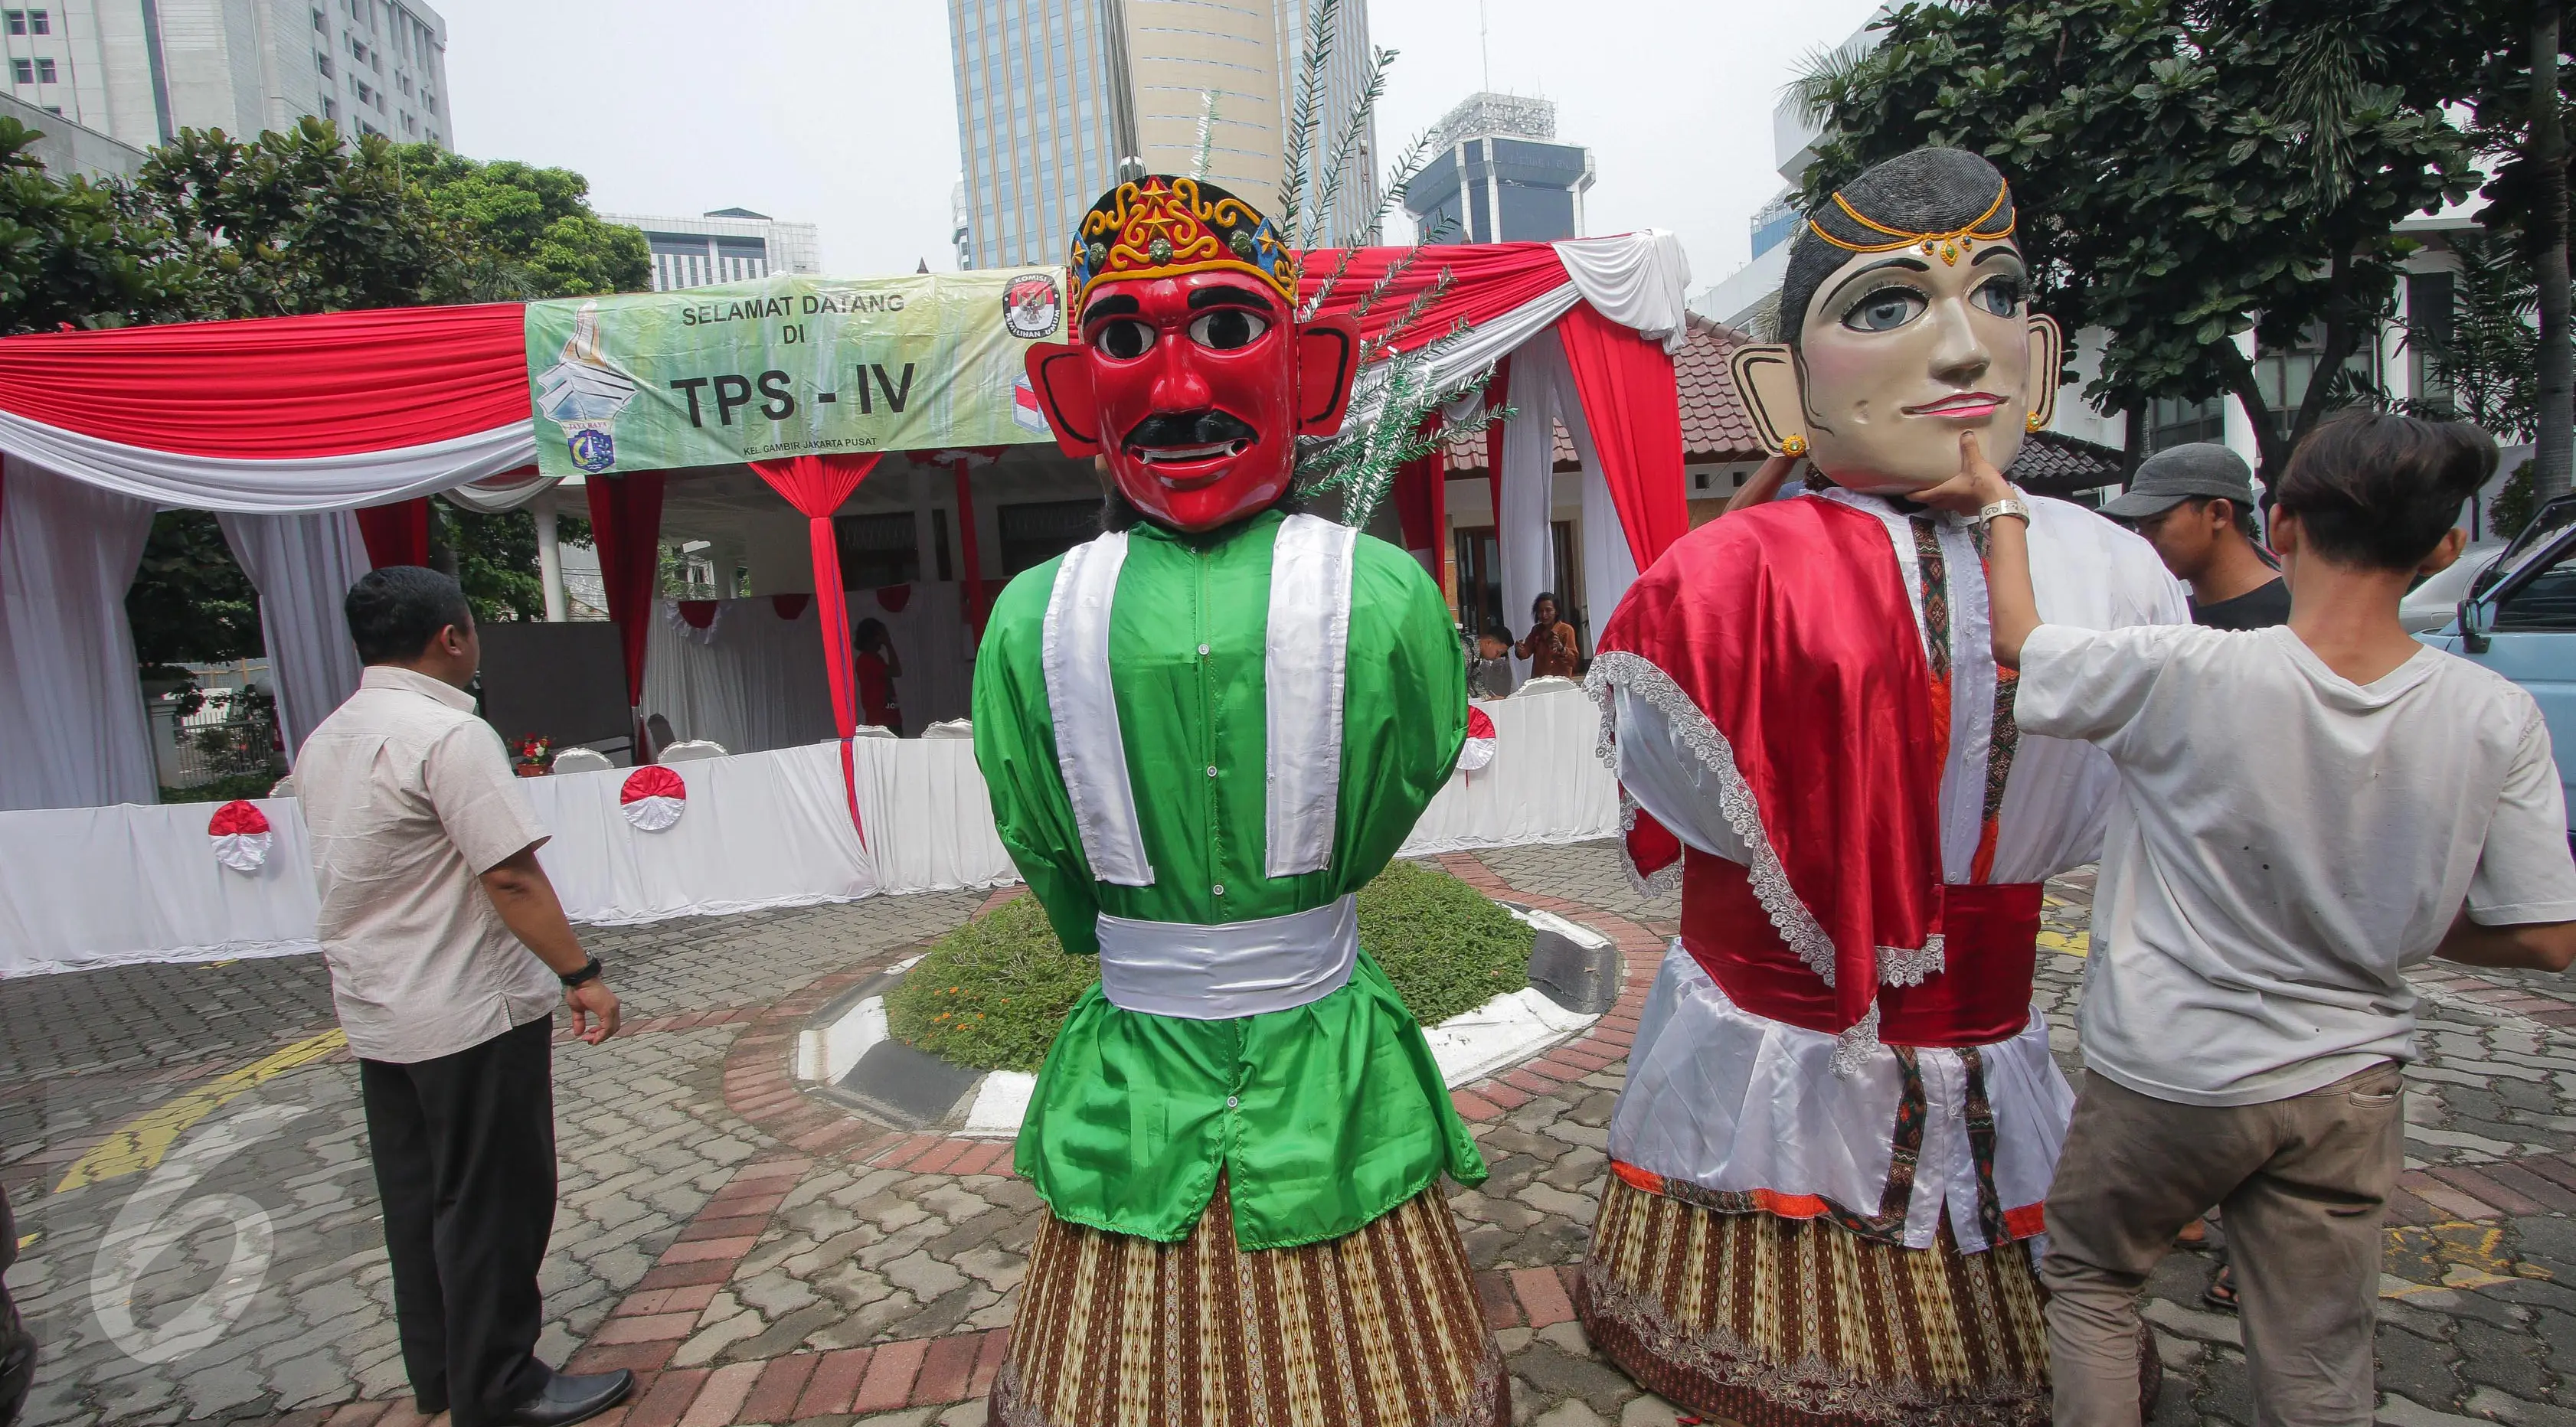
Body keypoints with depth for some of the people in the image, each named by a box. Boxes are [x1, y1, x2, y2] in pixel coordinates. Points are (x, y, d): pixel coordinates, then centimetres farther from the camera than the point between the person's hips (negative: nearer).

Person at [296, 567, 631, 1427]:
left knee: (416, 1198, 18)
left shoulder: (323, 742, 9)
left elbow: (352, 874, 17)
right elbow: (510, 876, -24)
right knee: (492, 1204, 3)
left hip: (375, 1012, 9)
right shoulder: (449, 733, -20)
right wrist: (582, 974, -18)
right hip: (471, 1011, -9)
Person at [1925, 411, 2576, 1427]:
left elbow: (2017, 638, -5)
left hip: (2169, 1073, -3)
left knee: (2090, 1275, 23)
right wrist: (2387, 926, 13)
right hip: (2348, 1085, 4)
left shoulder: (2189, 676, -22)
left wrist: (1997, 503, 9)